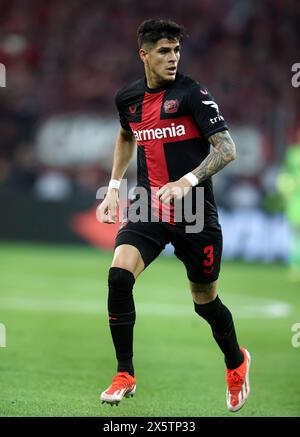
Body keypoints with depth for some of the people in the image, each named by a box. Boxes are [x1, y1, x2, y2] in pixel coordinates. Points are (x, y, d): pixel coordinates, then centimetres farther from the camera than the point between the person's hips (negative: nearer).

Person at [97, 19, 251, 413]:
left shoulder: (192, 94, -11)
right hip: (149, 206, 3)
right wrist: (114, 188, 19)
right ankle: (125, 376, -9)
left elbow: (226, 148, -16)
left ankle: (236, 362, 40)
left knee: (205, 300, 9)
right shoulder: (128, 98, 5)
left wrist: (187, 182, -29)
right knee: (119, 274, -21)